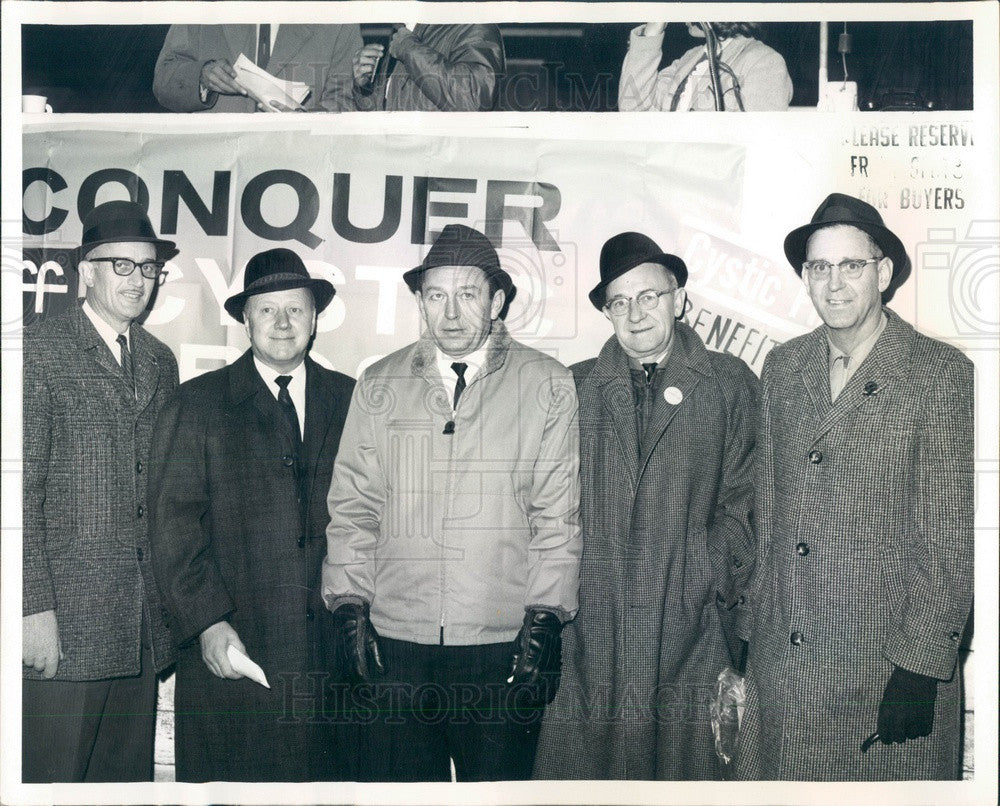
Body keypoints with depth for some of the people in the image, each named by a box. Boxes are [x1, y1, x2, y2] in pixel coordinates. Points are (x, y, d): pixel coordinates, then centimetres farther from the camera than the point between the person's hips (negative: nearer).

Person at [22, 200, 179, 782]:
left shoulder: (161, 362, 13)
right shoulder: (40, 351, -4)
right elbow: (20, 490, -9)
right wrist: (35, 608, -13)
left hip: (145, 625, 5)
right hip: (64, 623, -5)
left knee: (129, 777, 12)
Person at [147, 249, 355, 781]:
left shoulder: (349, 400, 8)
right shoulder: (196, 405, 3)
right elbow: (173, 525, -3)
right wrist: (208, 623, -11)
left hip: (333, 644, 2)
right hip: (231, 647, -2)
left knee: (328, 775, 8)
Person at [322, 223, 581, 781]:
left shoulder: (548, 385, 4)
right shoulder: (380, 385, 10)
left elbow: (558, 515, 1)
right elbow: (352, 505, 10)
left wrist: (545, 620, -5)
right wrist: (350, 606, 3)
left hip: (505, 646, -1)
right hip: (395, 642, 2)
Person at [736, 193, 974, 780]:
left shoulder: (943, 375, -8)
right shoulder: (782, 368, 7)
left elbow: (951, 538, -10)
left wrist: (920, 666, -12)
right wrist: (751, 621, 10)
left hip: (886, 663, -4)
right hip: (779, 659, 4)